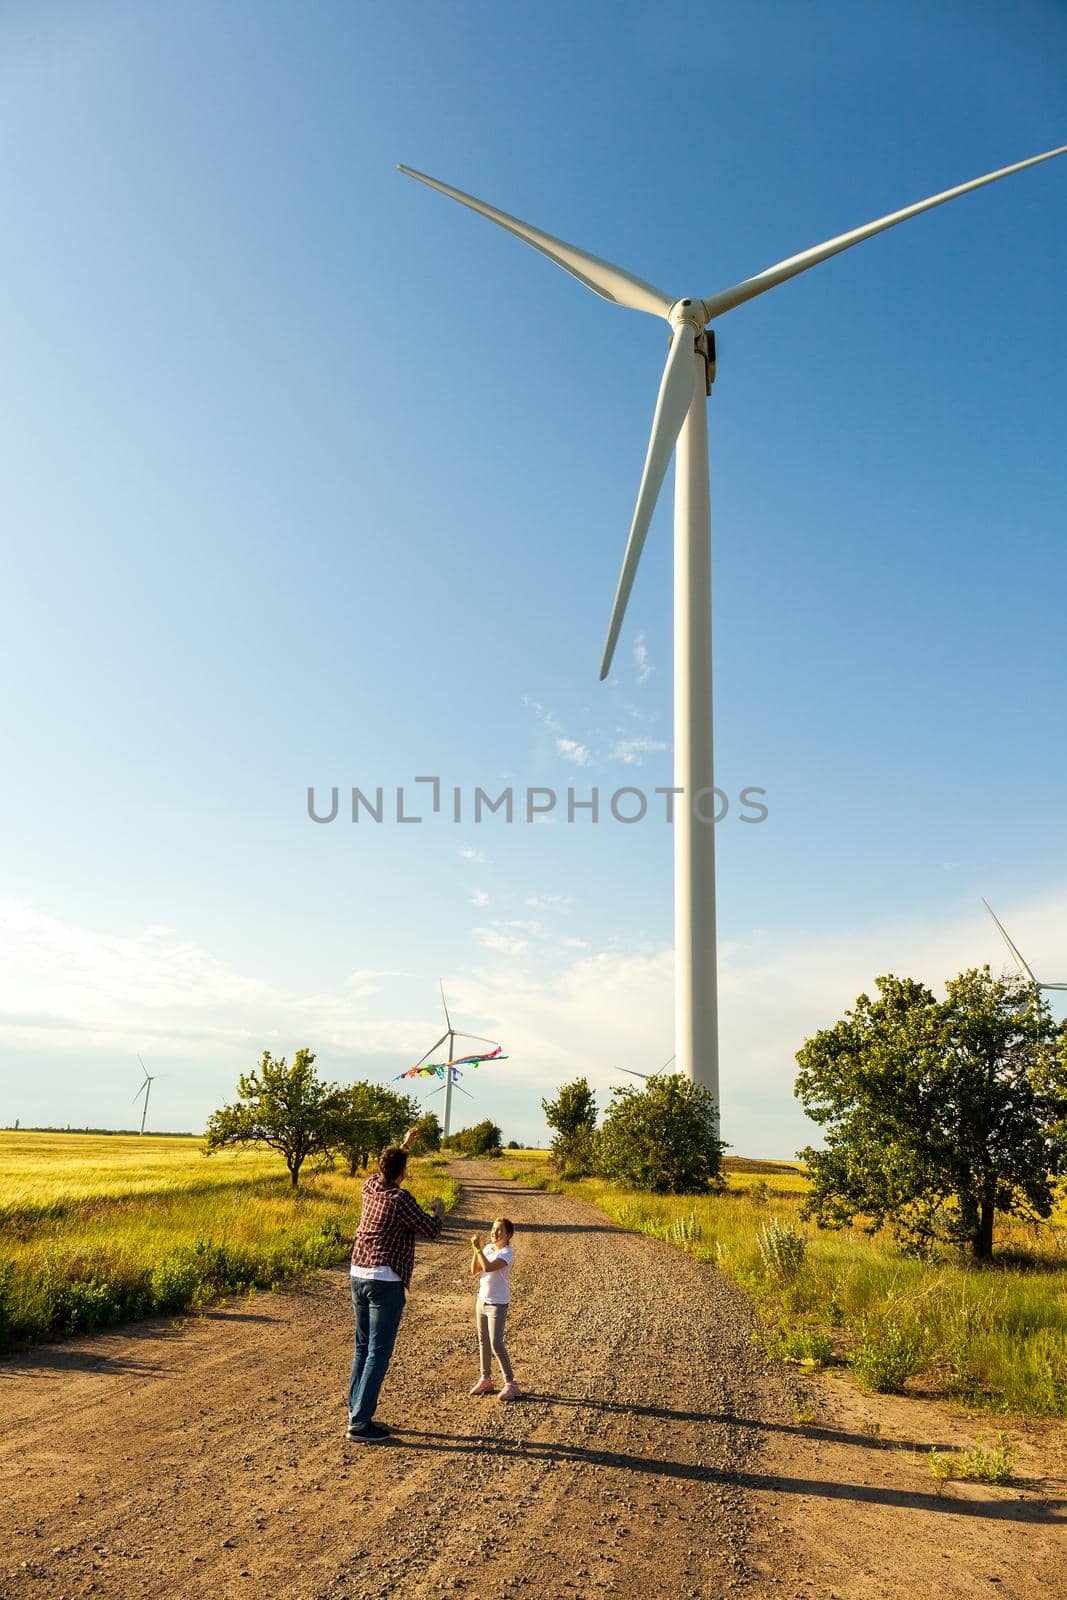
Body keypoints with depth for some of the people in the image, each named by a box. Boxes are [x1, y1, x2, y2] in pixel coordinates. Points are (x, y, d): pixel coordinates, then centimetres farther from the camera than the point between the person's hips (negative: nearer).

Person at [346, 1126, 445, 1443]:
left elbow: (384, 1168, 28)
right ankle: (359, 1425, 2)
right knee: (379, 1354, 0)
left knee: (362, 1348, 18)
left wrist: (404, 1144, 35)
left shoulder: (370, 1187, 4)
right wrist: (438, 1211, 12)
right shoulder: (401, 1198, -16)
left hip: (358, 1276, 8)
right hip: (385, 1282, -8)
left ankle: (356, 1413, 24)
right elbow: (431, 1230, -8)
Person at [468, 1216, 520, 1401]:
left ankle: (510, 1383, 1)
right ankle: (485, 1379, 28)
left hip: (497, 1304, -7)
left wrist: (478, 1248, -30)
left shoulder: (506, 1253, -19)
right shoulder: (488, 1248, 3)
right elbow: (474, 1271, 0)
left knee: (496, 1344, -9)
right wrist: (475, 1250, -12)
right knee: (483, 1342, 15)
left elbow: (488, 1267, -34)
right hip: (482, 1300, 8)